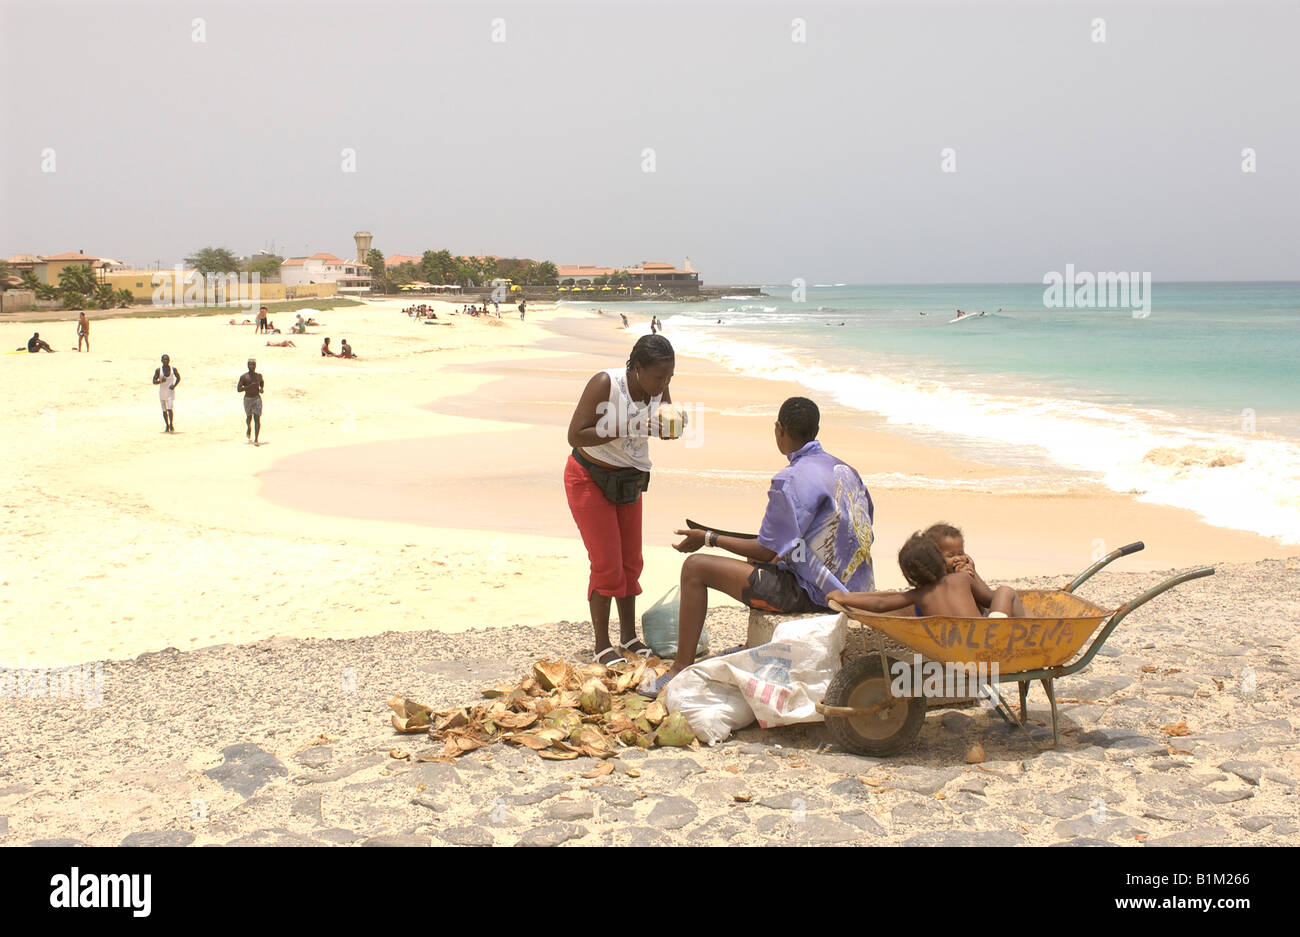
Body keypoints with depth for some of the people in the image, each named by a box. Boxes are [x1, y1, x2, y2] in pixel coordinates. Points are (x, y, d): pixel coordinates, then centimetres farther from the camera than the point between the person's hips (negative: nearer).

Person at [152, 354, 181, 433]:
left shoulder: (173, 369, -5)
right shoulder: (158, 370, -6)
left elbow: (178, 377, 11)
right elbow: (154, 381, -4)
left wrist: (174, 385, -6)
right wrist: (161, 381, -25)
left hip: (170, 392, -2)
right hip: (162, 392, 2)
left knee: (169, 409, -17)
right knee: (164, 410, 10)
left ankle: (171, 424, -1)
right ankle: (167, 426, 24)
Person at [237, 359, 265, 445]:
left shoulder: (259, 376, 2)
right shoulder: (243, 376, -7)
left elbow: (262, 381, 26)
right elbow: (238, 389, -12)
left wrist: (262, 388, 5)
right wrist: (249, 386, -23)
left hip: (257, 398, 0)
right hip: (247, 399, 0)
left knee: (257, 418, -12)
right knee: (249, 417, 18)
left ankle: (256, 440, -15)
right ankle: (249, 429, 52)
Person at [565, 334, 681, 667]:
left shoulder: (658, 388, -9)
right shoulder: (605, 384, -26)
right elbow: (575, 435, -28)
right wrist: (626, 429, -35)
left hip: (628, 481, 6)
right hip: (590, 478, -6)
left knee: (631, 561, 10)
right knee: (607, 564, -7)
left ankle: (629, 636, 22)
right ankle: (602, 645, 4)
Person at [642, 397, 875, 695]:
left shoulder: (791, 480, -18)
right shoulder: (846, 470, 7)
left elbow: (767, 552, -15)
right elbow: (866, 535, 16)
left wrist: (709, 538, -1)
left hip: (811, 592, -9)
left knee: (695, 567, -3)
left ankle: (682, 669, 3)